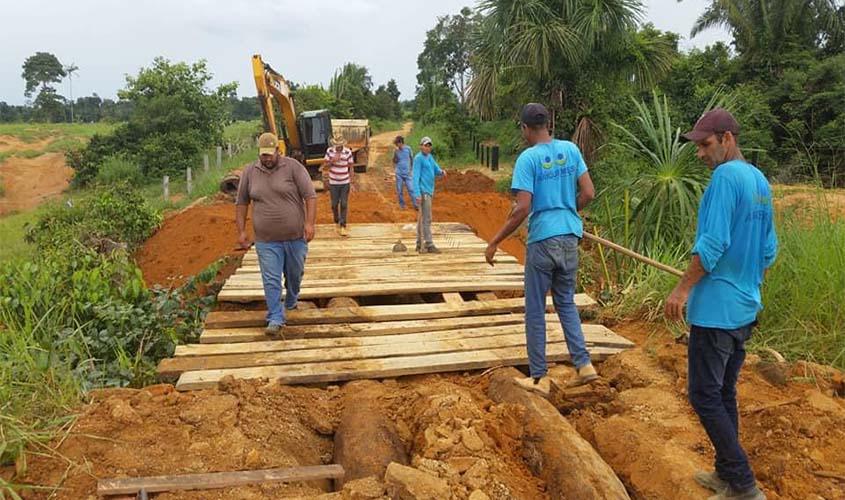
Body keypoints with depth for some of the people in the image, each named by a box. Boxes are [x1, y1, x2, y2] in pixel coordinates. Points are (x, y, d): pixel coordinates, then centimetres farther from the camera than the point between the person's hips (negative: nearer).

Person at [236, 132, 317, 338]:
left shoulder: (293, 167, -6)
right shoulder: (249, 172, 4)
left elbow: (310, 196, -9)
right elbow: (241, 203, 11)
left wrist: (310, 223, -18)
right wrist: (241, 231, 6)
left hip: (295, 236, -1)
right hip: (266, 240, 1)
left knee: (295, 275, 17)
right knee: (271, 281, -3)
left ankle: (291, 303, 42)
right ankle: (275, 320, 2)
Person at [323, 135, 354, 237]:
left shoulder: (348, 152, -9)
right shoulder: (329, 151, -6)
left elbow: (351, 168, -1)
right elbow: (324, 167, -3)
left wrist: (351, 183, -5)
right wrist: (332, 161, -20)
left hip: (345, 183, -1)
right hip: (333, 183, 1)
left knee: (344, 204, -1)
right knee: (334, 204, 7)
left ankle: (343, 226, 5)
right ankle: (337, 222, 29)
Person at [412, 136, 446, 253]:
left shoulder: (430, 157, 16)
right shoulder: (418, 158, -10)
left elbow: (437, 172, 13)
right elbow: (415, 177, -16)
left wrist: (442, 172, -12)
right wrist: (417, 194, -23)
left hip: (428, 191, 9)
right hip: (422, 192, -9)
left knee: (422, 218, 11)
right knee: (426, 219, -10)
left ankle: (420, 244, 15)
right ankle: (429, 245, -8)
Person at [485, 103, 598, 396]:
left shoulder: (528, 158, -11)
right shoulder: (570, 149, 4)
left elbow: (522, 209, -17)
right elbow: (588, 193, 4)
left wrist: (494, 242, -9)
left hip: (542, 240, -5)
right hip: (570, 237, 6)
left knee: (535, 310, 6)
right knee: (566, 303, 20)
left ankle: (539, 378, 13)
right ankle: (584, 365, 16)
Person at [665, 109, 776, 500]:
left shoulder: (726, 177, -15)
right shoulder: (760, 181, 12)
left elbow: (713, 243, -22)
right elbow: (769, 249, 17)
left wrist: (683, 287, -16)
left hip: (716, 308, -9)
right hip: (745, 308, 9)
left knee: (705, 396, -1)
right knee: (724, 393, 17)